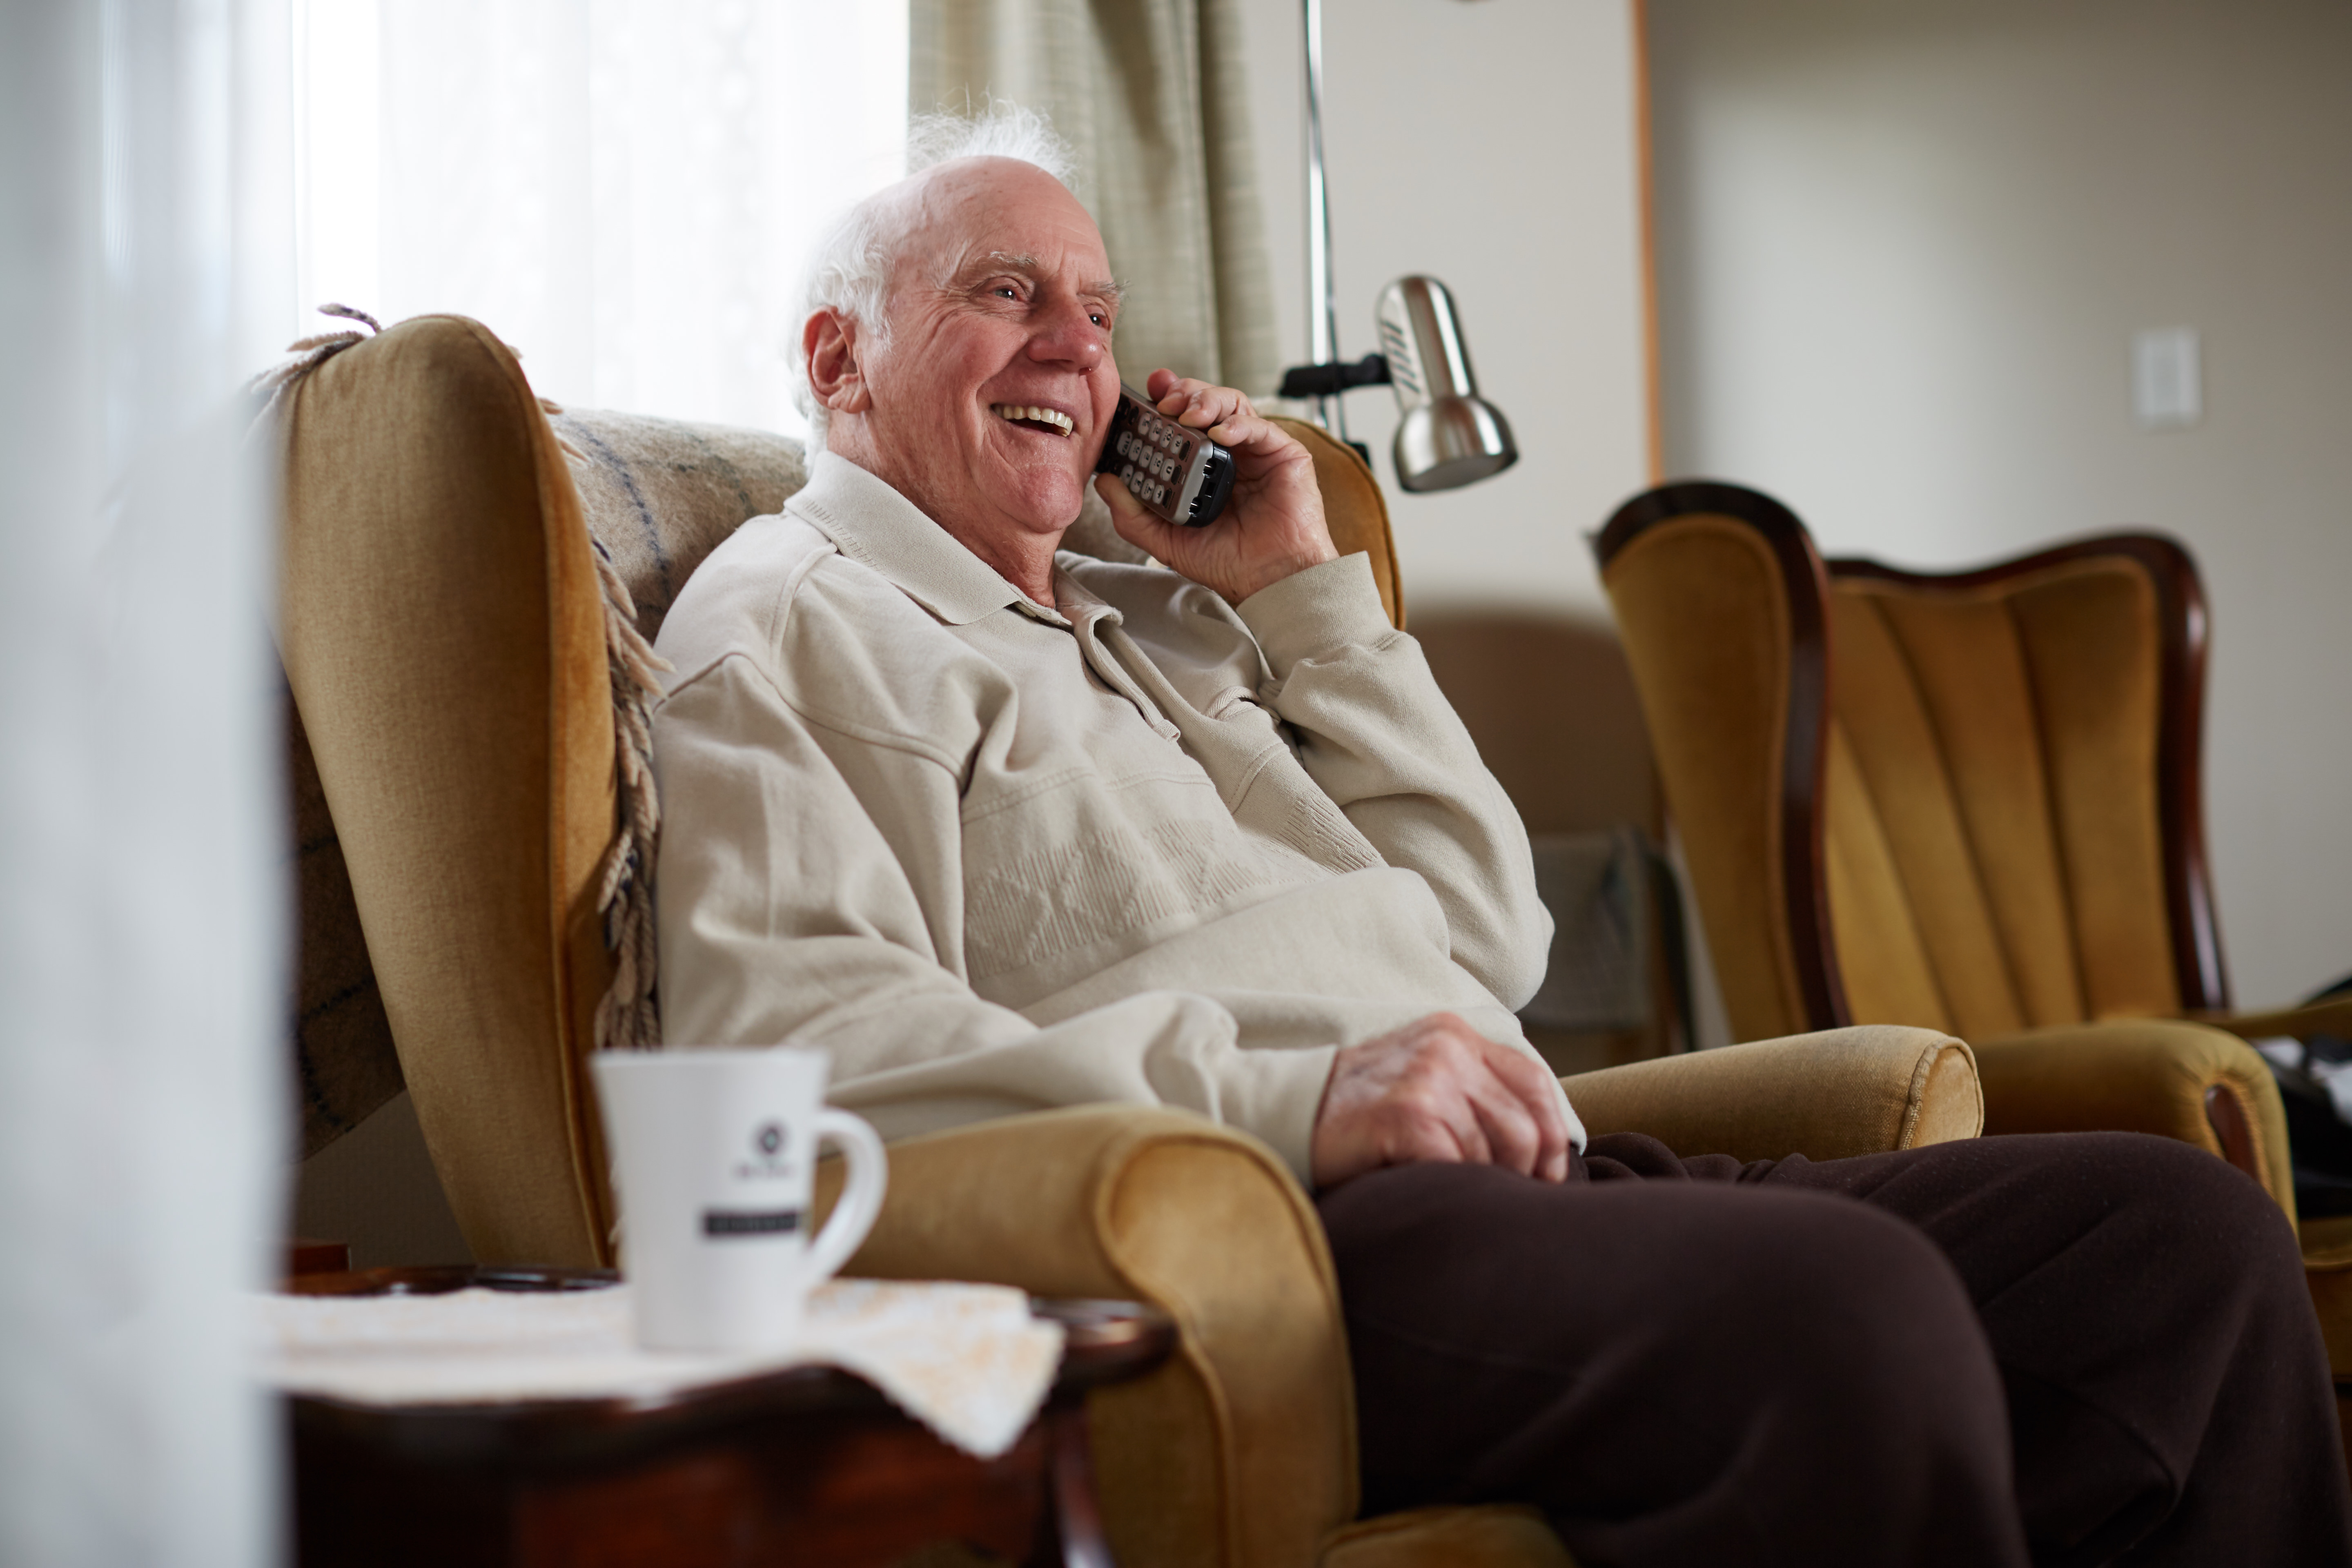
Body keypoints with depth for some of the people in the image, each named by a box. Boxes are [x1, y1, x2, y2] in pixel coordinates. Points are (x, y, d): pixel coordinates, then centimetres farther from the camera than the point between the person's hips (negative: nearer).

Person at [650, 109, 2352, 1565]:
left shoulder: (1162, 622, 30)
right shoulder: (788, 623, 7)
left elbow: (1487, 942, 26)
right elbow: (798, 1038, -12)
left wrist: (1305, 590, 20)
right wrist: (1285, 1097, -22)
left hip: (1524, 1179, 8)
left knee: (2185, 1230, -8)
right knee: (1847, 1300, -36)